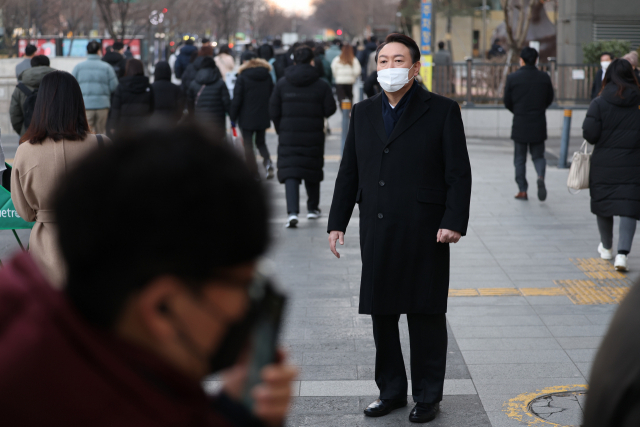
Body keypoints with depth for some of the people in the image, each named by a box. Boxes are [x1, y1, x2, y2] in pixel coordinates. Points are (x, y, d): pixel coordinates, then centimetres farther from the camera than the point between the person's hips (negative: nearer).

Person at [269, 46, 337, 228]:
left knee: (290, 173, -4)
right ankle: (313, 208, 30)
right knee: (312, 172, 17)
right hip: (313, 136, 0)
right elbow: (330, 109, -4)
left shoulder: (282, 84, 0)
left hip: (288, 136, 0)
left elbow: (273, 111, 1)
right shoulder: (321, 85, -4)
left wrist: (280, 129, 15)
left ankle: (292, 212, -20)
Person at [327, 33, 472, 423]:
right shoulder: (363, 113, 12)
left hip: (424, 233, -4)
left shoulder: (442, 111, -1)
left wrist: (454, 222, -14)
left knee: (426, 316, 4)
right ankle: (391, 391, 24)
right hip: (377, 233, 4)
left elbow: (459, 173, -4)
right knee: (382, 314, 9)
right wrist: (338, 222, 9)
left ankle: (428, 396, 16)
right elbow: (349, 172, 15)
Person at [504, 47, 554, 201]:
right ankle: (541, 176, -17)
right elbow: (549, 99, 7)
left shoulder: (512, 78, -8)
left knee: (520, 159, 10)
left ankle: (522, 190, 11)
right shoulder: (545, 77, -2)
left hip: (520, 124, -2)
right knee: (538, 155, 13)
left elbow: (507, 102, -1)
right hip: (539, 124, 2)